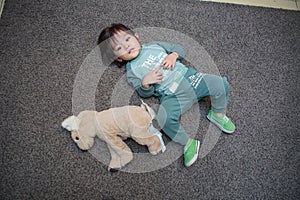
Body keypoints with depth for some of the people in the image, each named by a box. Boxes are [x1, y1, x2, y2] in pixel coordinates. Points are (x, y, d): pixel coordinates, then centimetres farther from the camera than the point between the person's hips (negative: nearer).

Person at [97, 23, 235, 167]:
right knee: (165, 119, -33)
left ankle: (218, 114, 13)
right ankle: (188, 143, -9)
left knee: (219, 83, -14)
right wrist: (145, 83, -20)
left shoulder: (154, 45, 17)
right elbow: (145, 93, 2)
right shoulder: (132, 71, 7)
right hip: (171, 95, -3)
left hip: (188, 76, 4)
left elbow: (178, 48, 21)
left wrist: (173, 56, -1)